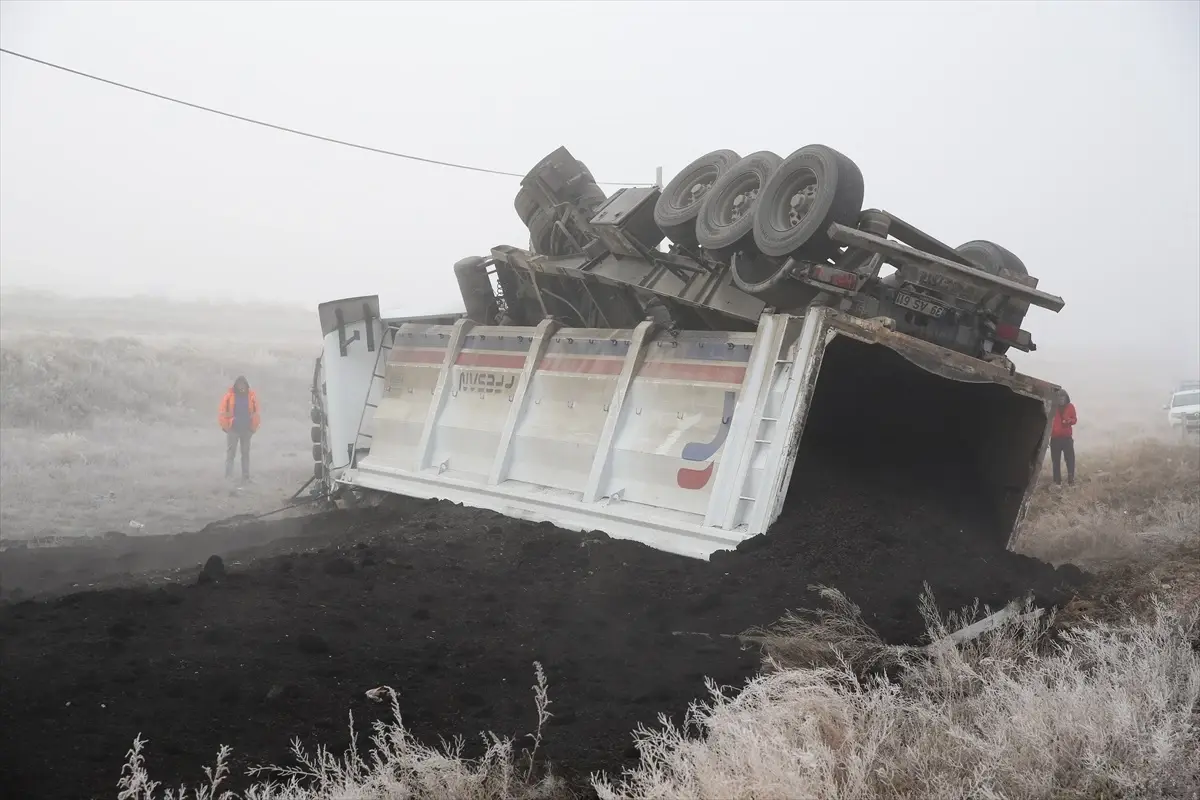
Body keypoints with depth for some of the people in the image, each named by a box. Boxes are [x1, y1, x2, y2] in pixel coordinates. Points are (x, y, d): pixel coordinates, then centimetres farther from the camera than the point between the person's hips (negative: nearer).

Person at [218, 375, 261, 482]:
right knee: (230, 453, 0)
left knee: (246, 453, 10)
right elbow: (222, 412, -2)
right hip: (233, 429, -2)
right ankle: (228, 477, 2)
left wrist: (254, 427, 1)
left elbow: (256, 412, 6)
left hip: (247, 429, 2)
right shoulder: (229, 395, -5)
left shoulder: (251, 395, 0)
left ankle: (246, 477, 17)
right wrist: (226, 426, -5)